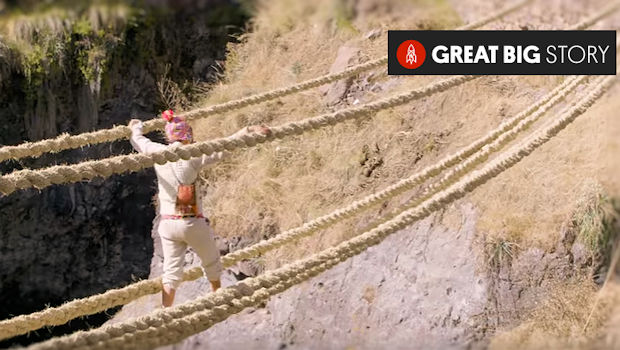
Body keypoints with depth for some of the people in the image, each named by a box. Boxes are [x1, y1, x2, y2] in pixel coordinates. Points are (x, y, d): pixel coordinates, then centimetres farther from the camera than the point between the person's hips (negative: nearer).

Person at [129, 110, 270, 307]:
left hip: (167, 223, 4)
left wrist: (135, 127, 40)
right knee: (211, 263, 20)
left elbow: (139, 142, 19)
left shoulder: (158, 153, -2)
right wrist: (250, 130, -23)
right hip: (193, 224, -4)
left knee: (171, 271, 9)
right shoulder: (193, 156, -15)